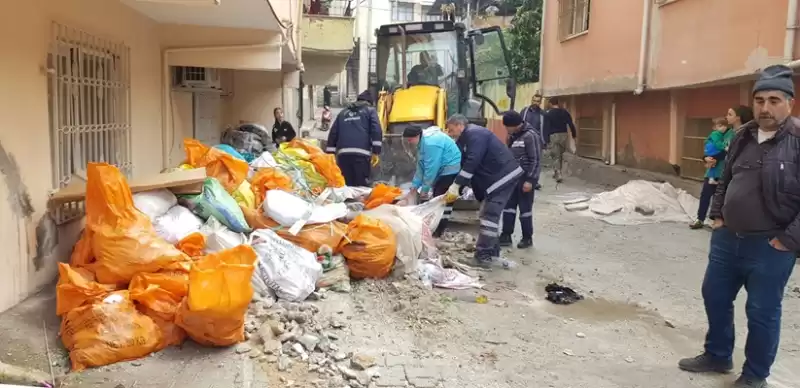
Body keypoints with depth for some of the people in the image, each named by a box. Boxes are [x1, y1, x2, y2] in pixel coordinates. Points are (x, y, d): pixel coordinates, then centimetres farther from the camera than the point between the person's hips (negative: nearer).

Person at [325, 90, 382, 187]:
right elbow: (376, 130, 1)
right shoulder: (370, 110, 18)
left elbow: (333, 133, 22)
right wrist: (376, 152, -2)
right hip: (361, 153, -3)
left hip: (343, 153, 3)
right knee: (361, 186, -5)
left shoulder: (343, 112, 29)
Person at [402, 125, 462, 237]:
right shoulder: (423, 142, 8)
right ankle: (436, 227, 23)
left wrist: (424, 188, -16)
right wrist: (414, 186, 7)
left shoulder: (431, 143, -26)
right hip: (443, 170, 10)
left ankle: (439, 231, -5)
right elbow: (421, 167, 11)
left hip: (452, 170, -10)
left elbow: (431, 168, -24)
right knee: (437, 197, 14)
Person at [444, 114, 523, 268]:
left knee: (490, 215, -13)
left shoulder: (474, 134, -15)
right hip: (496, 178, 11)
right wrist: (456, 189, 10)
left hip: (503, 177, -11)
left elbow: (471, 162, -24)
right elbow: (464, 164, 18)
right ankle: (492, 250, 23)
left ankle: (484, 254, -14)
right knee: (489, 214, 15)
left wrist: (456, 185, -25)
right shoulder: (467, 139, 19)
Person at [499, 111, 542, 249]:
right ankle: (506, 236, 16)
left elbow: (534, 160, -17)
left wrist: (529, 180, -20)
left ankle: (527, 238, 13)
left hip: (525, 179, -8)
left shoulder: (530, 136, -15)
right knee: (508, 207, 8)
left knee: (525, 209, 1)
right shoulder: (513, 136, 11)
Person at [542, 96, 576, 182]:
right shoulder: (564, 112, 6)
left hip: (553, 136, -3)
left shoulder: (548, 114, -4)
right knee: (560, 155, 19)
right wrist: (574, 135, 14)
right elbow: (571, 124, 5)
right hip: (564, 135, 3)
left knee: (556, 156, 2)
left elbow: (546, 127, -9)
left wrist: (546, 140, -10)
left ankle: (558, 175, -7)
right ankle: (556, 172, 26)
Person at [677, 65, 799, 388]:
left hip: (770, 248, -6)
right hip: (727, 238, 7)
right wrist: (716, 214, 12)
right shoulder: (743, 137, 5)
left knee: (762, 313, 7)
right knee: (715, 297, 17)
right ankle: (717, 356, 38)